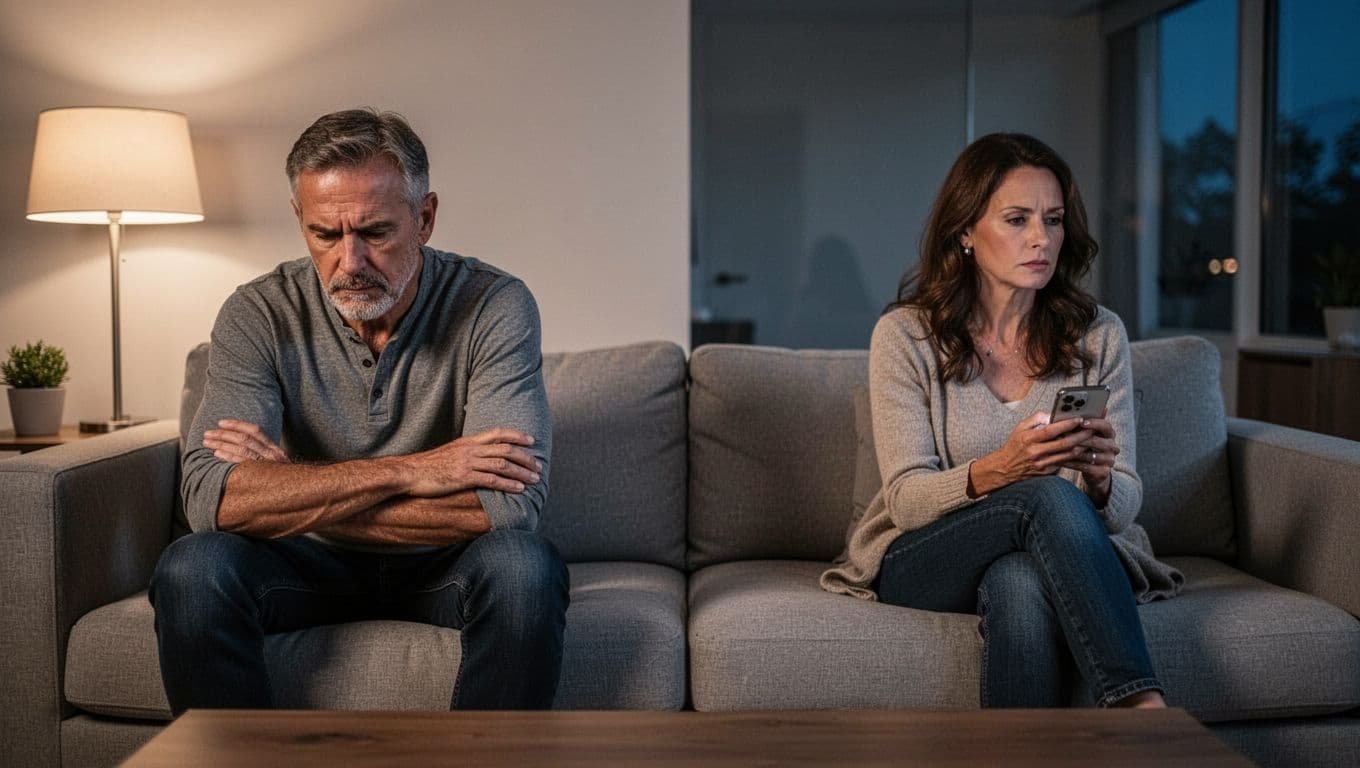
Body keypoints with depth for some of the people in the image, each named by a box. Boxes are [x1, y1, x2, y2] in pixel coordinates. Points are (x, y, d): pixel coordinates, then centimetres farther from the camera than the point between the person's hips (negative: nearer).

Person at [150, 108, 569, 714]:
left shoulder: (493, 305, -16)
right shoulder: (260, 314, -11)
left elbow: (509, 504, -29)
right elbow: (210, 494, -25)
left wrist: (290, 497, -23)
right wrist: (406, 471, -29)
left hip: (443, 569, -1)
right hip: (316, 568, 1)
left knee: (523, 567, -32)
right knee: (190, 570, -27)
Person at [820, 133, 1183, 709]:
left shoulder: (1098, 336, 4)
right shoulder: (905, 336, -4)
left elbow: (1124, 505, 2)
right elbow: (907, 499, -11)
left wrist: (1099, 478, -24)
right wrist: (996, 471, -31)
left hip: (1050, 560, 2)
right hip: (920, 564, -1)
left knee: (1019, 584, -39)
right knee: (1048, 496, -35)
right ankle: (1146, 715, -39)